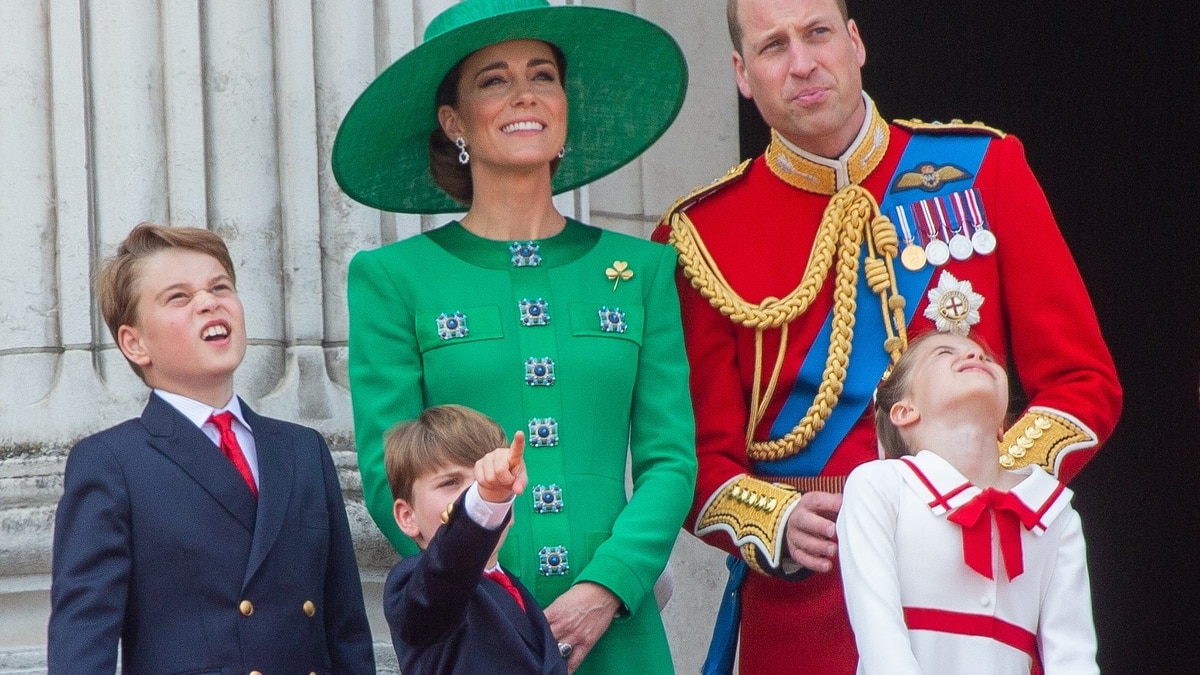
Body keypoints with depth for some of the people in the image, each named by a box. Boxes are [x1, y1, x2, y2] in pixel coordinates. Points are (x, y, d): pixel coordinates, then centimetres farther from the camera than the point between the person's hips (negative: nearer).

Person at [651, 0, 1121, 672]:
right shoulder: (703, 235, 1)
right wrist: (779, 525, -19)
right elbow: (700, 454, 1)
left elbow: (1084, 383, 2)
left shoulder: (984, 167, 4)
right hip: (802, 596, 0)